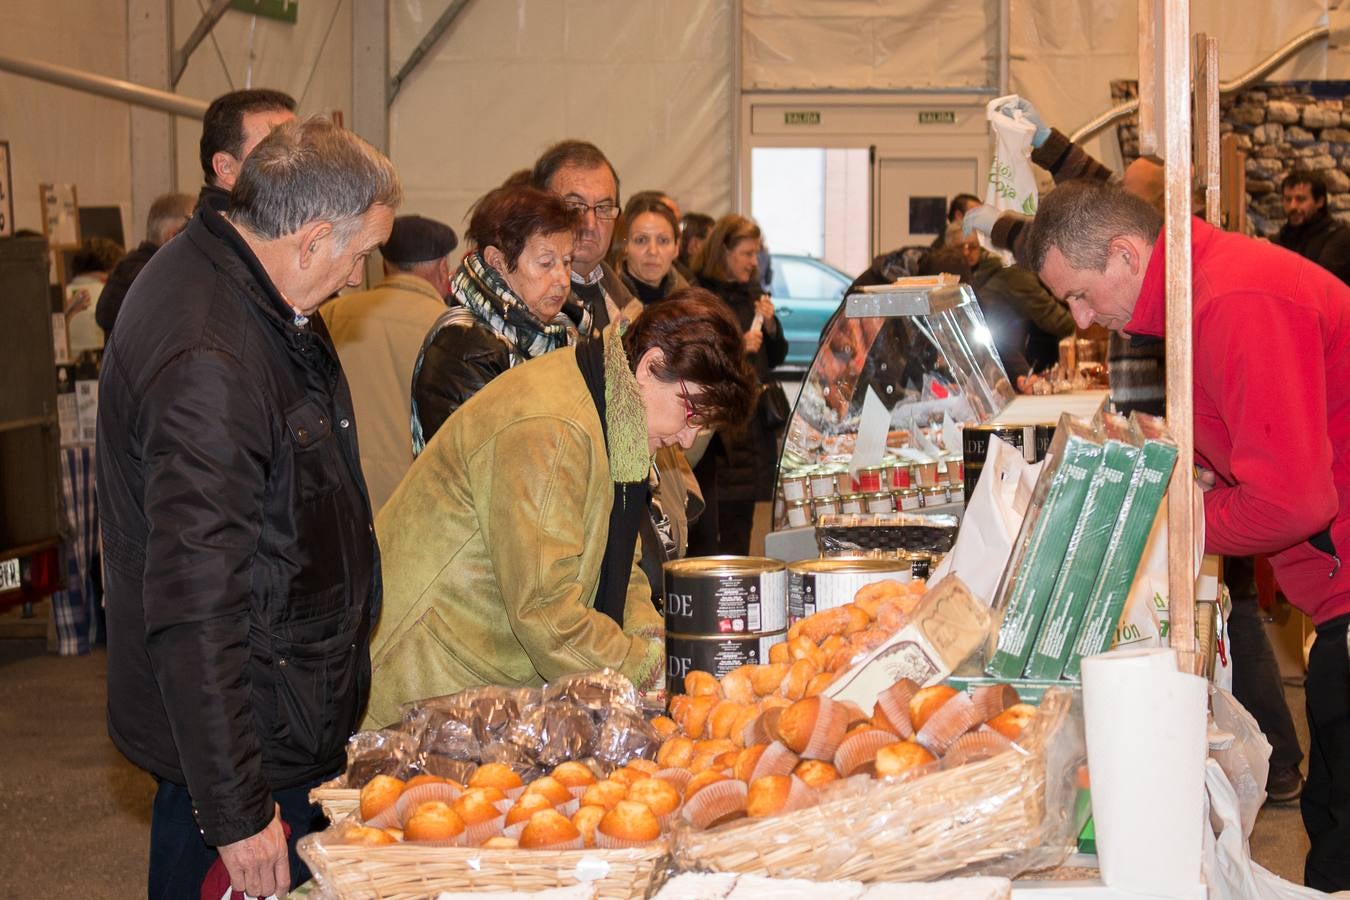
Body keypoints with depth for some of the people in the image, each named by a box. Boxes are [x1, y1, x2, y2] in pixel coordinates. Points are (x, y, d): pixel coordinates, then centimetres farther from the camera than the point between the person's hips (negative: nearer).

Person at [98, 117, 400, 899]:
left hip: (291, 723, 10)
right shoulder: (205, 364, -29)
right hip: (249, 743, -10)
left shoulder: (252, 295, 5)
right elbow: (195, 611, -29)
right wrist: (238, 813, -26)